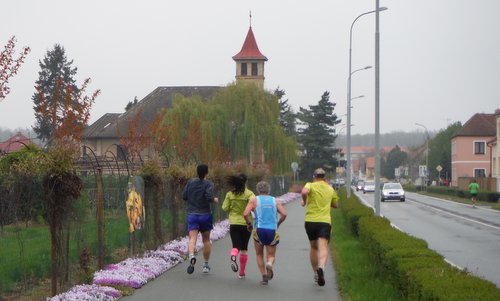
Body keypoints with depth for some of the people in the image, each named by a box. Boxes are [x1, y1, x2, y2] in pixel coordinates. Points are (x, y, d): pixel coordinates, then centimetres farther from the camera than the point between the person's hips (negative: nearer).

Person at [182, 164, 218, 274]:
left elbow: (184, 196, 5)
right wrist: (215, 200, -1)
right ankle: (206, 265, 20)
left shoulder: (190, 182, 3)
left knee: (192, 238, -11)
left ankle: (191, 256, -41)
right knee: (206, 240, 15)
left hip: (192, 215, 1)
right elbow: (209, 197, -21)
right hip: (205, 215, -1)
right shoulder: (208, 184, -8)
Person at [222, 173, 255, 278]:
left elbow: (225, 208, 1)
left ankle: (233, 257, -31)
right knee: (244, 248, 13)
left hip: (233, 223, 1)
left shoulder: (230, 194, 0)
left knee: (236, 246, 5)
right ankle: (241, 273, 17)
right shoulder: (249, 194, -8)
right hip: (246, 223, -1)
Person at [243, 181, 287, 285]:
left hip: (259, 230, -1)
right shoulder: (275, 201, 11)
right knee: (271, 256, 10)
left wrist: (249, 224, 10)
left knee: (259, 254, 17)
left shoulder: (254, 200, 6)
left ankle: (264, 276, 2)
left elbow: (245, 214, -7)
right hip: (272, 230, 1)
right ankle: (269, 264, -25)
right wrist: (277, 223, 16)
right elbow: (284, 214, 0)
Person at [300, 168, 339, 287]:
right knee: (323, 247, -13)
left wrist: (304, 201, -3)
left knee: (313, 247, 17)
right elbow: (335, 205, 25)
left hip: (310, 220, 0)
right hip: (325, 221, 0)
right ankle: (321, 267, -41)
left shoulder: (310, 185, 2)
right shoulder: (330, 189, 14)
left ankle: (316, 273, 23)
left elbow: (304, 192, -21)